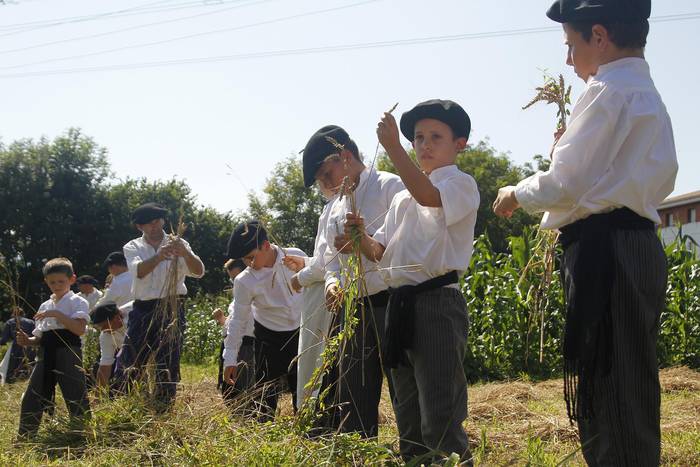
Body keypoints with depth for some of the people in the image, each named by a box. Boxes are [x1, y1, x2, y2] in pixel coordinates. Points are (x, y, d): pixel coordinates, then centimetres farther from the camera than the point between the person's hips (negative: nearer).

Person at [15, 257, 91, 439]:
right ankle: (24, 438, 15)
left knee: (75, 397, -7)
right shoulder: (45, 306, 19)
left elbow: (80, 329, -16)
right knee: (31, 398, 5)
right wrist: (27, 341, -2)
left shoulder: (77, 302, 1)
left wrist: (57, 314, -19)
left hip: (68, 353, -6)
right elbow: (40, 338, 19)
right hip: (45, 355, 6)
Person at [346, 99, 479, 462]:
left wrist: (392, 148, -26)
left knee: (441, 421, -10)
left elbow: (429, 196, -25)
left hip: (438, 304, -8)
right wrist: (361, 236, -1)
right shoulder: (402, 198, 20)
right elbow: (380, 252, 20)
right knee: (408, 415, 15)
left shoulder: (461, 184, -2)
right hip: (400, 305, 8)